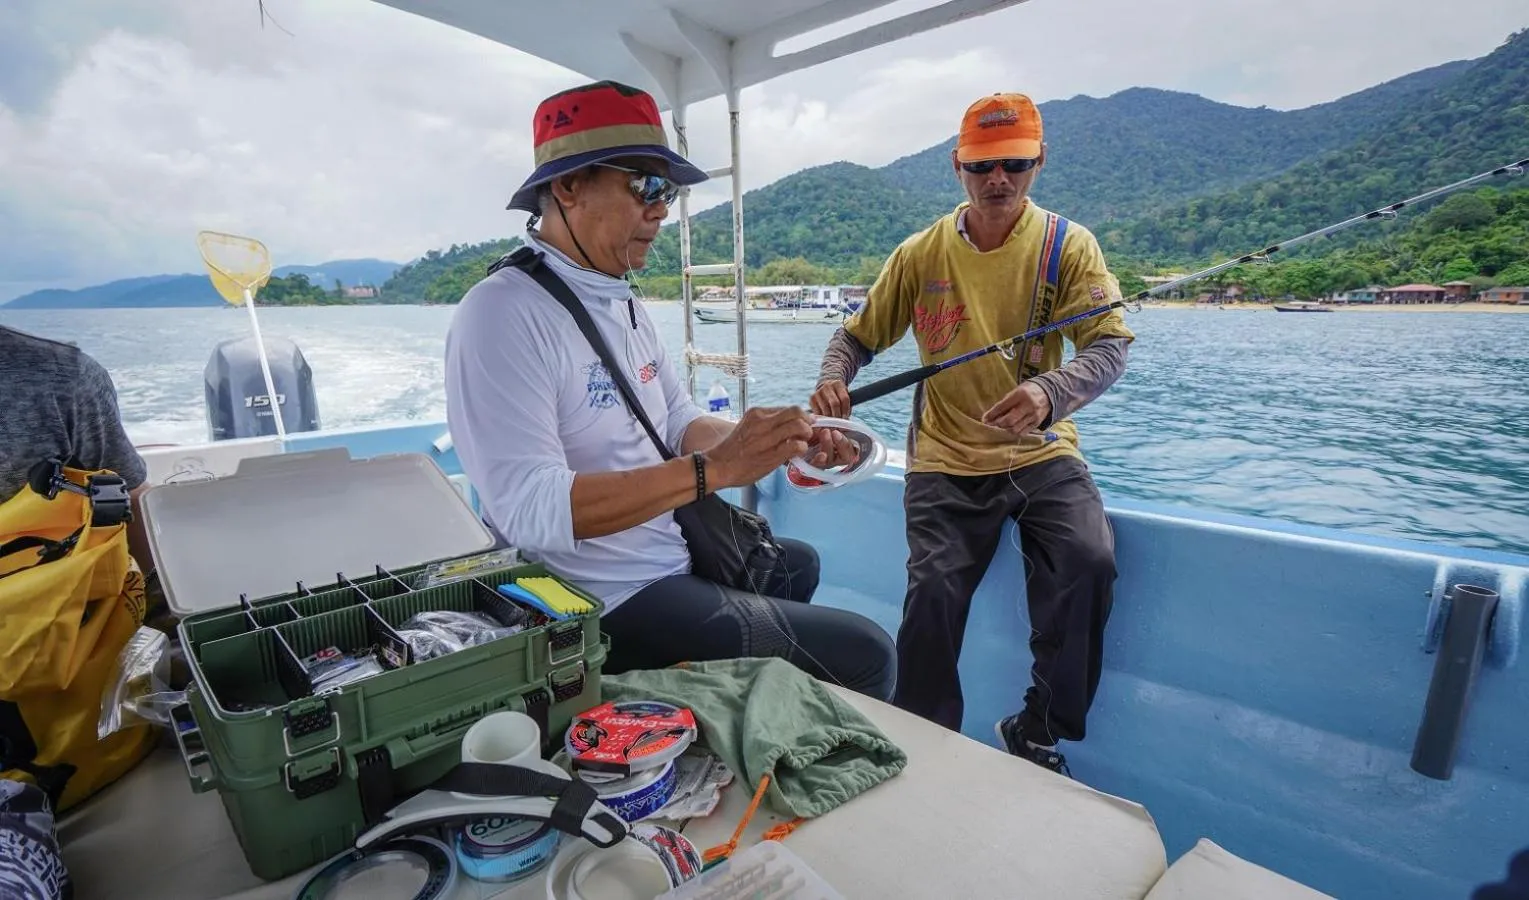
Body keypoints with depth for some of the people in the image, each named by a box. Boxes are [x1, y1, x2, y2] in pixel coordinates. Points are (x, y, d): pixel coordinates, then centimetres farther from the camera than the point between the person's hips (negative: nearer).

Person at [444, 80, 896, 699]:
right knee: (865, 656, -10)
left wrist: (783, 443, -7)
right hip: (612, 605, -10)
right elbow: (529, 509, -29)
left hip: (674, 558, 10)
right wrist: (714, 470, -31)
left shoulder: (622, 303, 9)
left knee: (796, 563, 32)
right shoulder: (503, 315, -20)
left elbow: (683, 424, 10)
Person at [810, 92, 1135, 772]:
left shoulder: (1067, 244, 1)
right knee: (932, 593, -20)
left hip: (1041, 454, 1)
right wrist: (833, 379, -15)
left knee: (1088, 562, -24)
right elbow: (858, 335, 10)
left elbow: (1109, 346, -11)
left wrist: (1050, 393, -34)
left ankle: (1037, 736, 1)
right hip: (946, 461, 0)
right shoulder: (920, 254, 4)